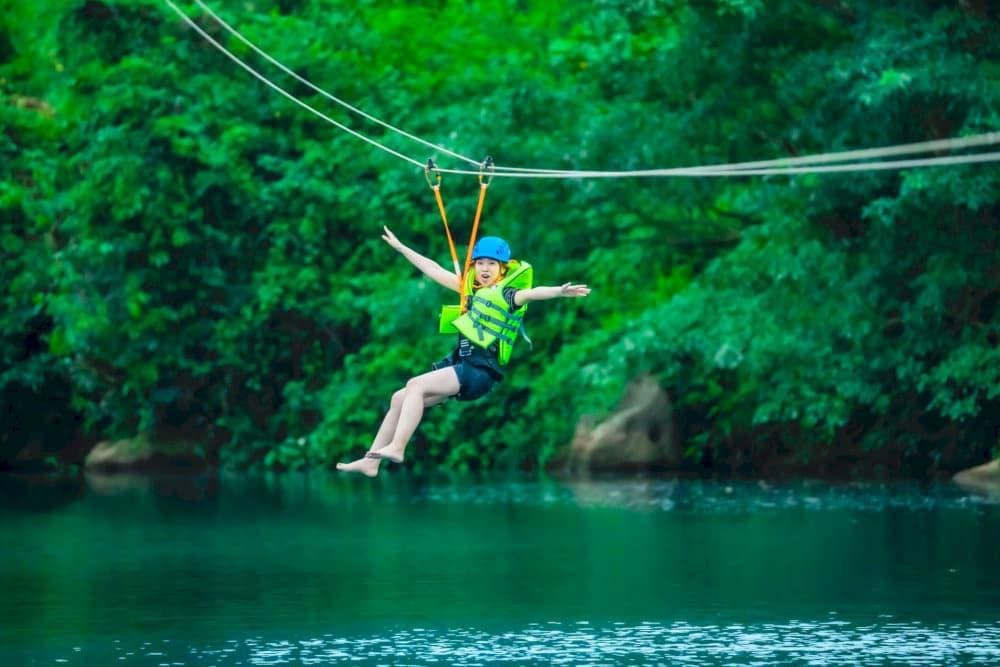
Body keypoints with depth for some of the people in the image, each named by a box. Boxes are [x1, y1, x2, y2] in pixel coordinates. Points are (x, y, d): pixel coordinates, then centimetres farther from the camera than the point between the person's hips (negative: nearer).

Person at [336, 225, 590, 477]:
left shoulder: (506, 294, -6)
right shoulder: (472, 289, 16)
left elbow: (531, 293, -25)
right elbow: (435, 271, 24)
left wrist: (559, 292, -46)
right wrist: (400, 247, 30)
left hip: (480, 371, -8)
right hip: (459, 363, 8)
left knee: (415, 385, -23)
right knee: (400, 398, 4)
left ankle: (396, 448, -22)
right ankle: (371, 461, 6)